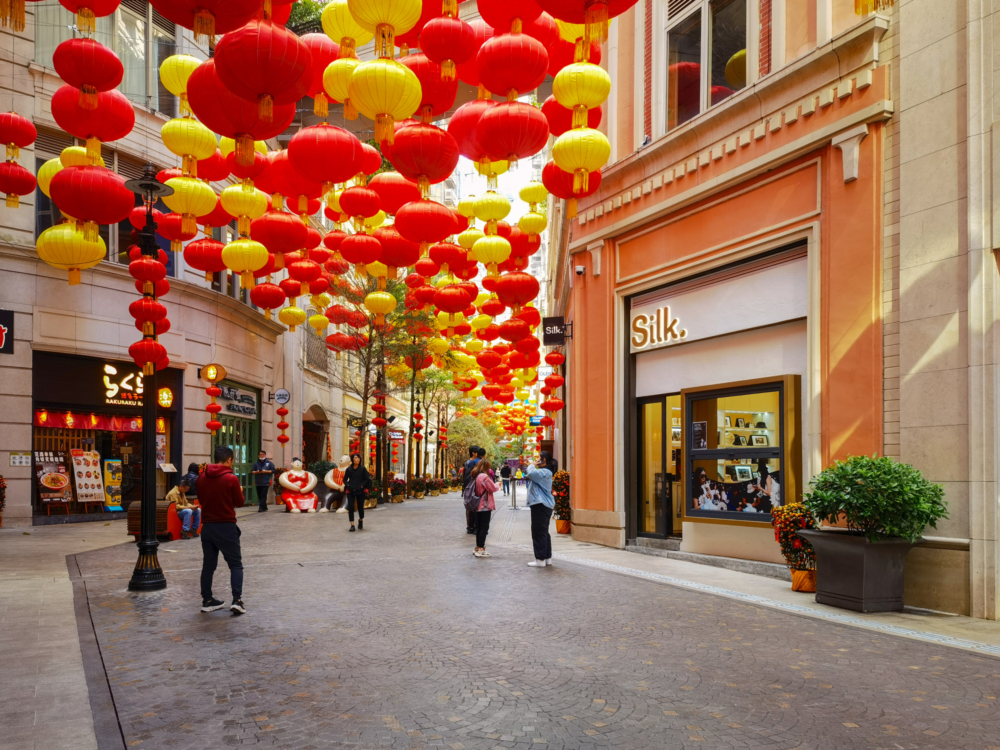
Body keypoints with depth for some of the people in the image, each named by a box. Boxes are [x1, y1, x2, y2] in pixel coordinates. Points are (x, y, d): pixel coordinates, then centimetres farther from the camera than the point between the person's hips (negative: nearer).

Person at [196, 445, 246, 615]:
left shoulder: (202, 478, 2)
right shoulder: (231, 479, -13)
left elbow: (200, 499, 15)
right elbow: (239, 503, -4)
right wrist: (239, 491, 14)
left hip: (207, 526, 5)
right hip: (226, 527, -5)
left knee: (208, 564, 14)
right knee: (236, 564, 4)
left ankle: (207, 601, 18)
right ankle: (237, 600, -6)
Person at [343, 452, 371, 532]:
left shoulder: (363, 469, 1)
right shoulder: (349, 469, 4)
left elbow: (367, 479, 2)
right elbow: (345, 479, 12)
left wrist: (362, 486, -9)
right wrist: (348, 486, -4)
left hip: (360, 491, -1)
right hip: (350, 491, 1)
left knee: (360, 507, 7)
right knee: (350, 507, -7)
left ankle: (361, 520, 36)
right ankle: (352, 525, -3)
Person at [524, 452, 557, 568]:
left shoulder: (545, 472, -15)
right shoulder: (544, 472, 20)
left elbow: (532, 473, -30)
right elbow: (531, 476, 22)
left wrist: (531, 466, -9)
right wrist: (531, 467, 7)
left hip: (541, 506, -11)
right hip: (543, 505, 11)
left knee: (539, 533, -8)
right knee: (543, 532, 15)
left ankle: (540, 559, -6)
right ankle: (547, 558, 20)